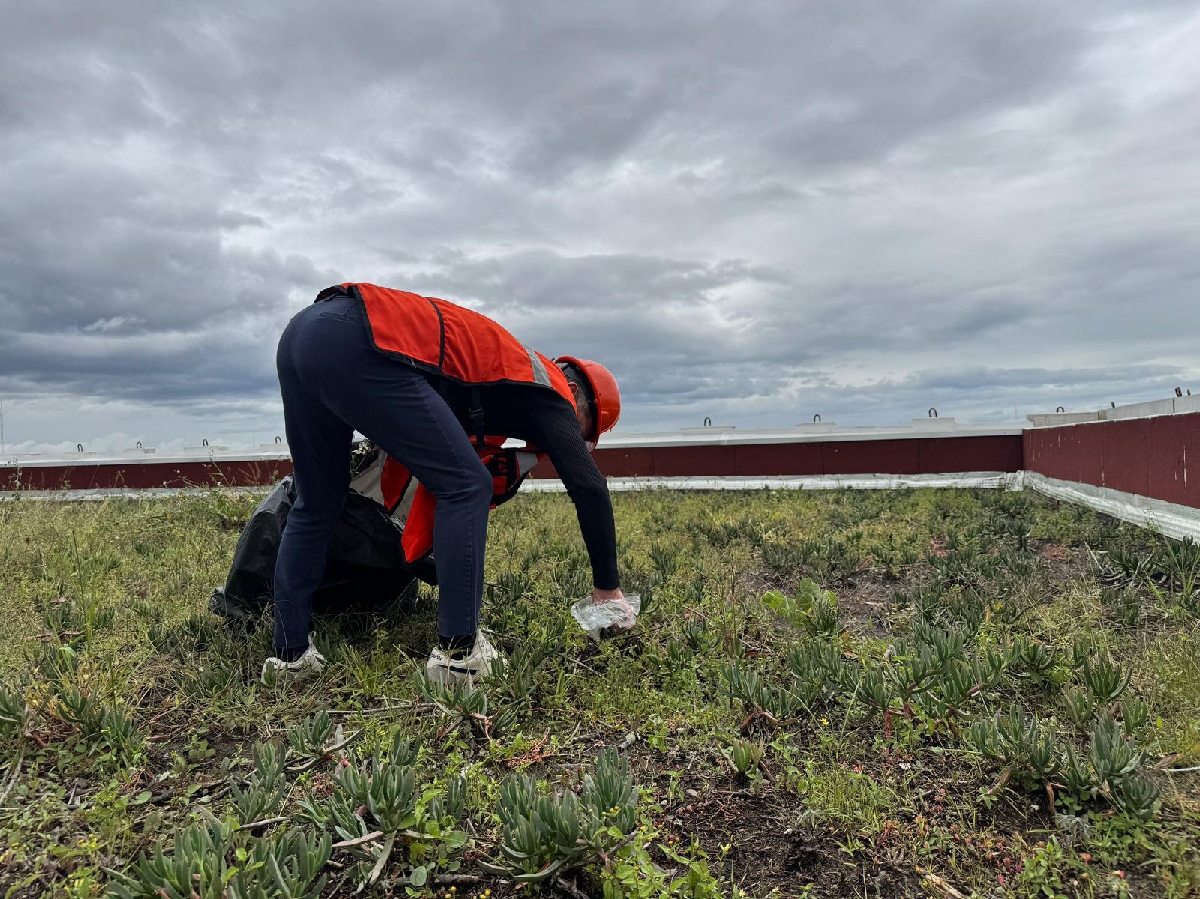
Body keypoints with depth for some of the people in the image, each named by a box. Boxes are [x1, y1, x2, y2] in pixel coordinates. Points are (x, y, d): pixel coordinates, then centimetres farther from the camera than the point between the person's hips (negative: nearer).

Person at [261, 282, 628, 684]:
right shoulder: (547, 387, 10)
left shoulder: (506, 361, 32)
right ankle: (459, 653, 0)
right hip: (355, 345, -9)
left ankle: (290, 652, 23)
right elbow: (590, 488, 4)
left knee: (316, 505, 19)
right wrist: (608, 588, 13)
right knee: (467, 486, 0)